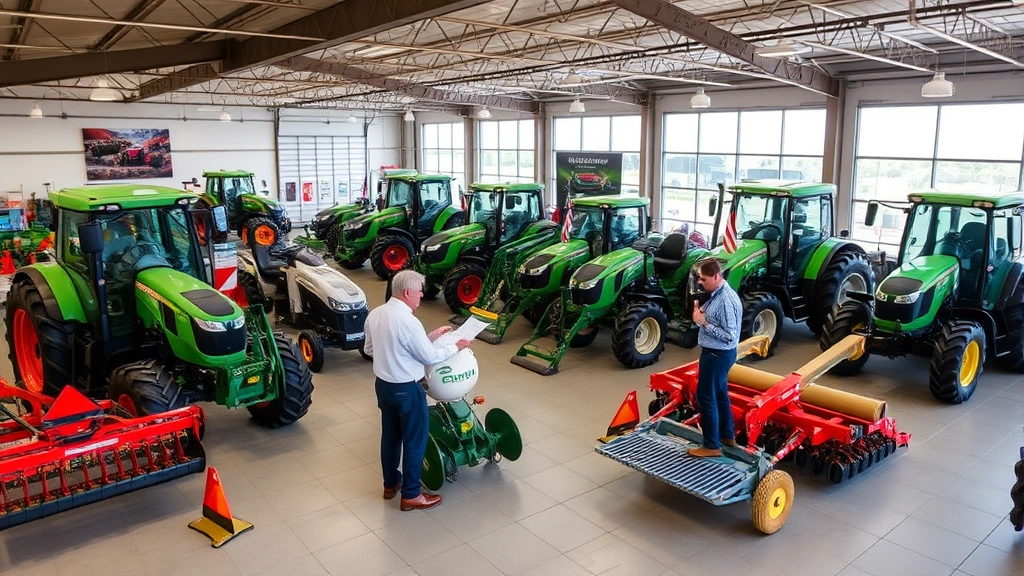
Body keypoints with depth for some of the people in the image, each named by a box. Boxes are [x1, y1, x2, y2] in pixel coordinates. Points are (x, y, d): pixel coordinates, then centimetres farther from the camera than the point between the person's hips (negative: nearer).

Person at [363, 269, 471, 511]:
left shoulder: (374, 314, -2)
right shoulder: (408, 321, -26)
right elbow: (430, 357, -18)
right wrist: (456, 346, -2)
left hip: (382, 384, 8)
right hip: (406, 389, -8)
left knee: (390, 436, 22)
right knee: (415, 441, 7)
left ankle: (390, 484, 37)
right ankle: (410, 495, 18)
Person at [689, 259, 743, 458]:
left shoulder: (727, 300, -25)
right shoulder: (717, 294, 5)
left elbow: (729, 336, -26)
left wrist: (703, 322, -24)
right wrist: (702, 313, -2)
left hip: (717, 354, -10)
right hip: (716, 353, 10)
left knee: (706, 397, -2)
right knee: (719, 394, 21)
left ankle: (712, 446, 8)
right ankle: (727, 435, 36)